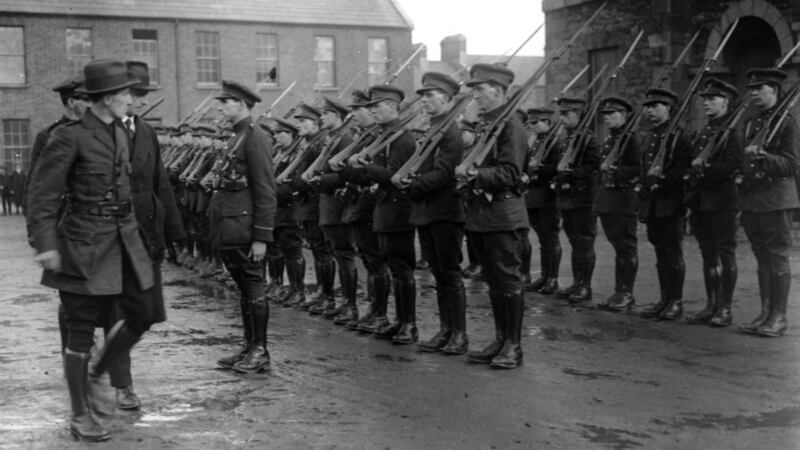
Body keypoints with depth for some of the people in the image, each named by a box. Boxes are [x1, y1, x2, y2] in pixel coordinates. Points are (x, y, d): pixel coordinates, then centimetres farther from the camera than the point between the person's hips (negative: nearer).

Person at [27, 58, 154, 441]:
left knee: (143, 316, 7)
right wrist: (46, 244, -19)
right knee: (82, 330, 2)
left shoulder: (119, 133, 10)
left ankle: (94, 374, 31)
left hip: (124, 240, 7)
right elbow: (43, 193, -13)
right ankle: (80, 416, 16)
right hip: (85, 247, -7)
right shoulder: (70, 136, -13)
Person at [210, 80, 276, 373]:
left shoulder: (255, 138, -12)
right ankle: (249, 348, 22)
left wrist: (261, 237, -19)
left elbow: (266, 192, -17)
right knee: (244, 290, 14)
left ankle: (260, 353, 7)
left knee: (254, 290, -1)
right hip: (230, 232, 9)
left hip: (245, 232, -9)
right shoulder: (236, 138, 16)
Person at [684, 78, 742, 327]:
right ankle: (711, 306, 18)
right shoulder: (702, 133, 17)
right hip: (701, 202, 8)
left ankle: (725, 309, 4)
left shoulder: (733, 130, -8)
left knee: (726, 254, -1)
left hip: (722, 202, -8)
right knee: (708, 255, 11)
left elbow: (735, 165, -17)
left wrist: (705, 169, -16)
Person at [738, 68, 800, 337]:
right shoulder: (751, 125, 17)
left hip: (776, 199, -7)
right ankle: (765, 314, 16)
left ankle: (778, 318, 2)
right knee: (762, 260, 10)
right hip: (751, 200, 7)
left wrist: (763, 157, -27)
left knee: (778, 259, -3)